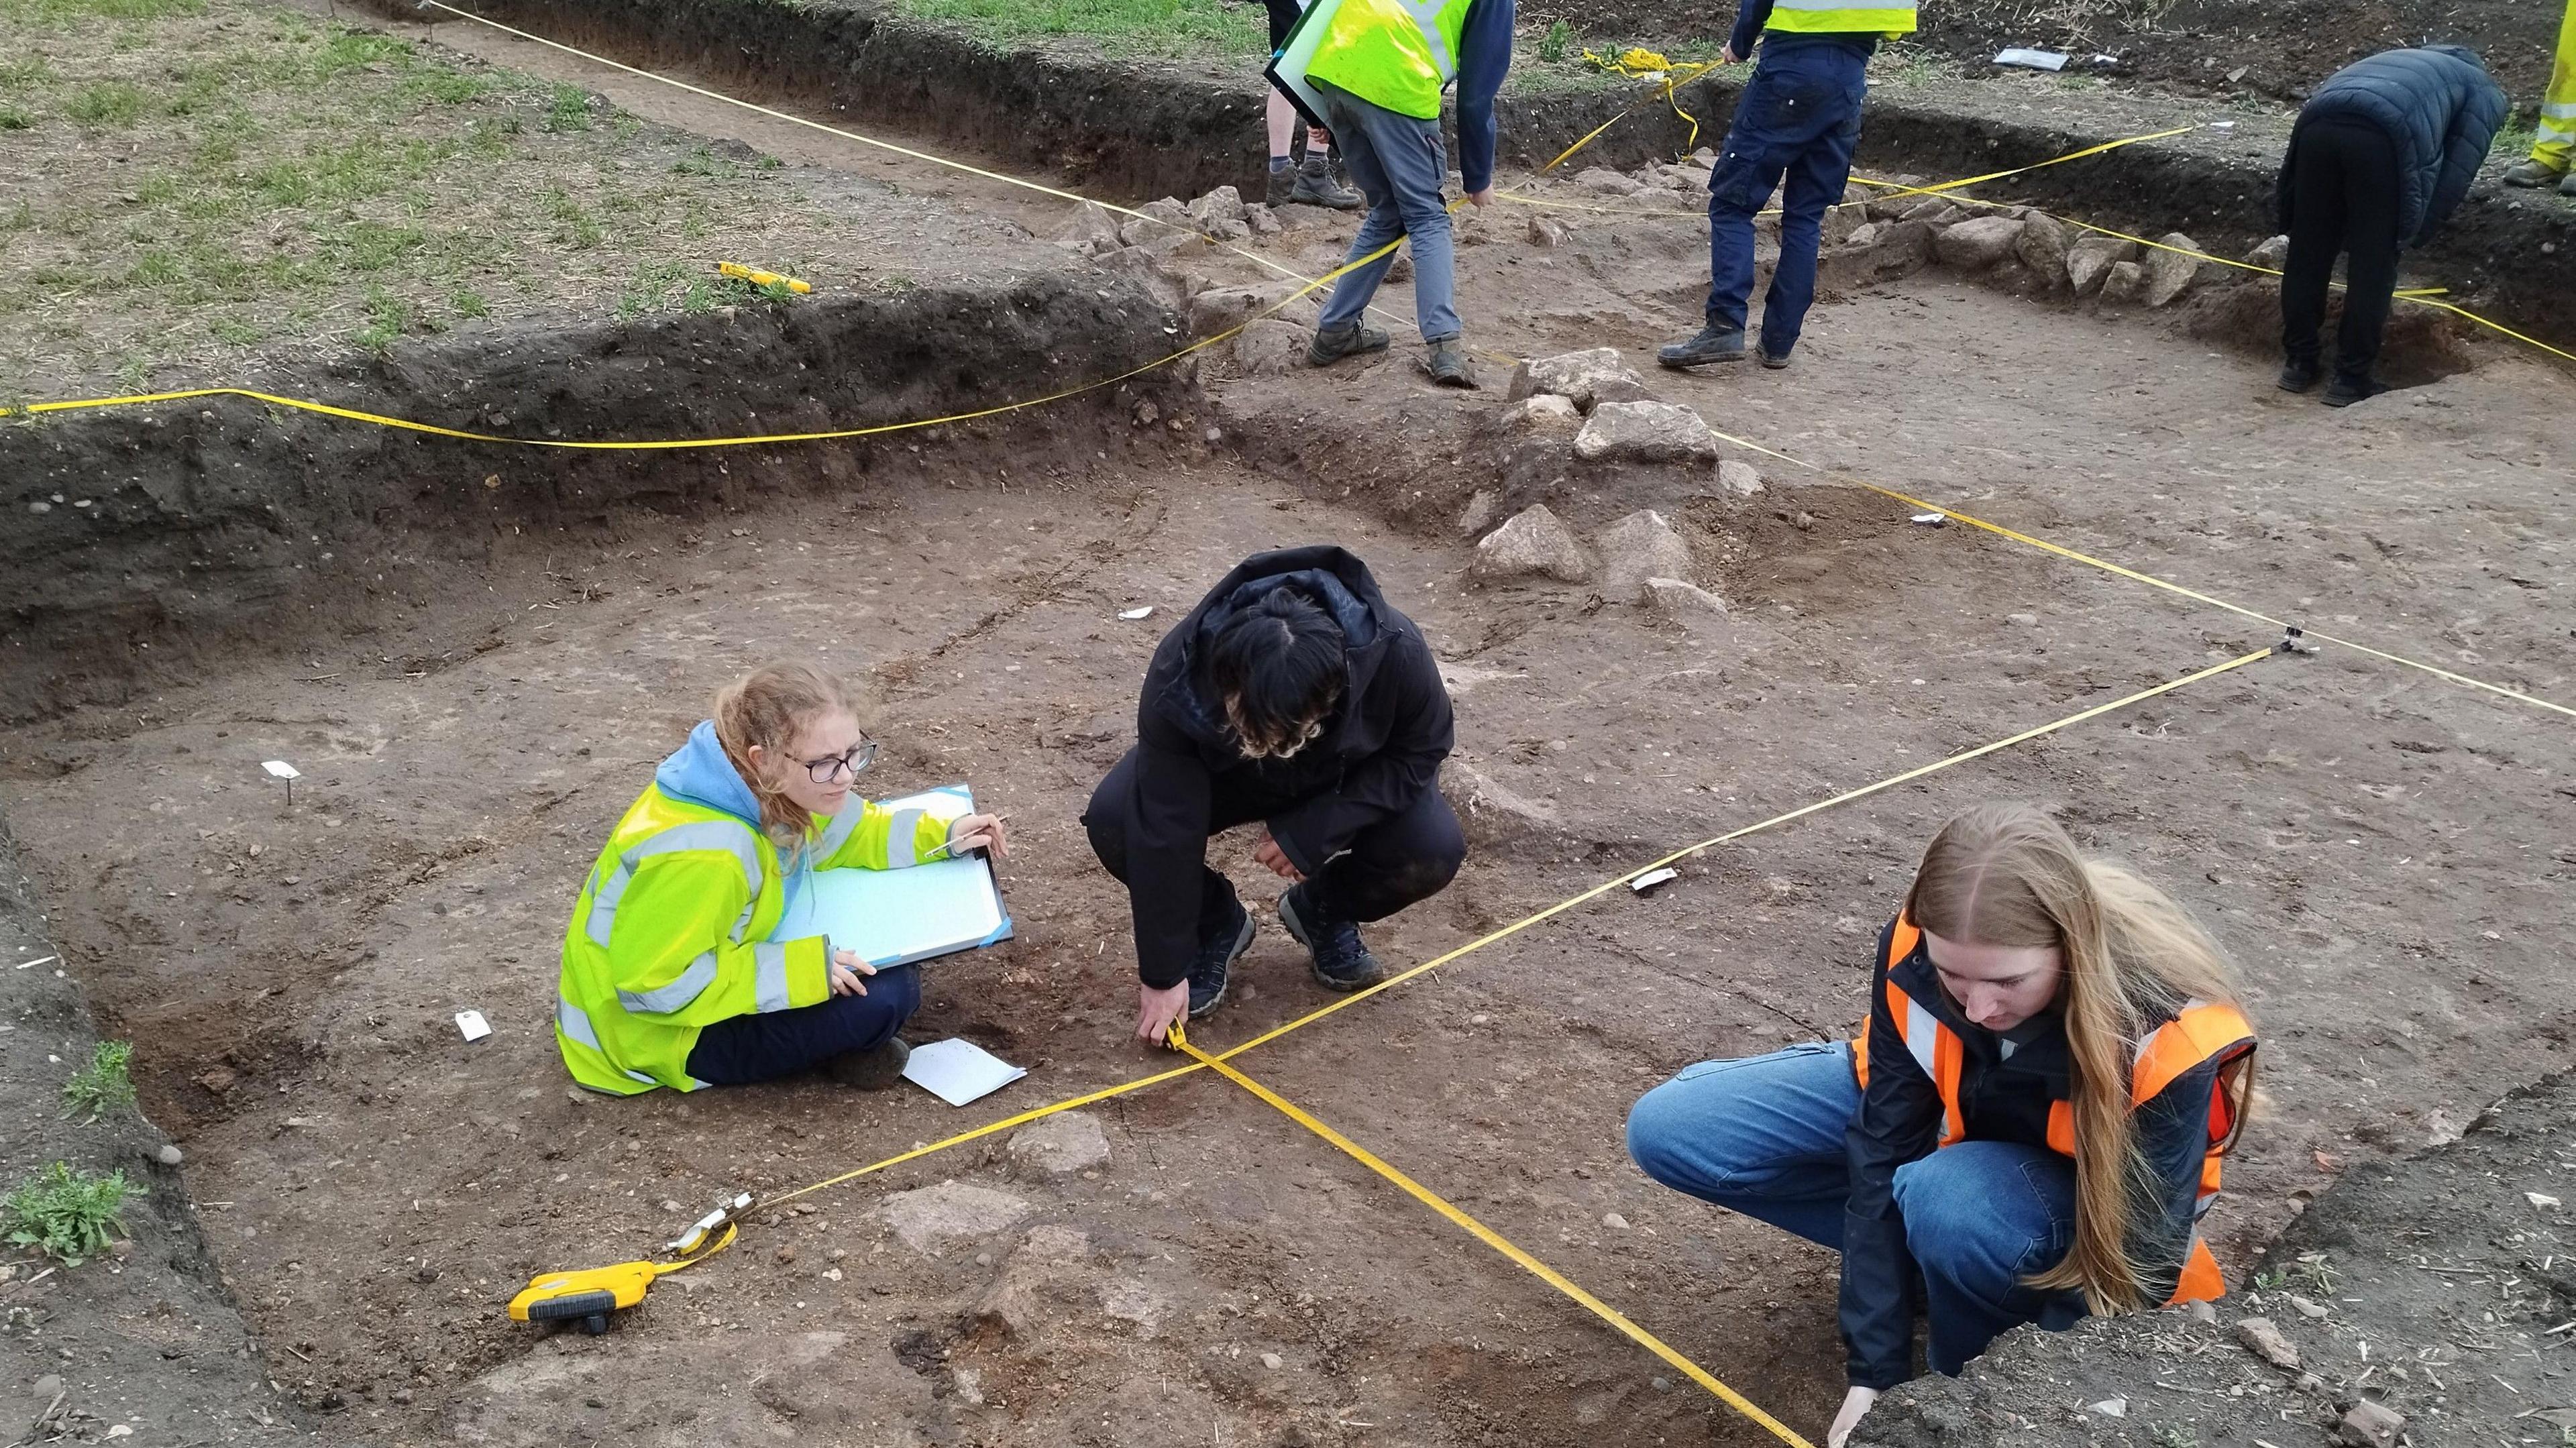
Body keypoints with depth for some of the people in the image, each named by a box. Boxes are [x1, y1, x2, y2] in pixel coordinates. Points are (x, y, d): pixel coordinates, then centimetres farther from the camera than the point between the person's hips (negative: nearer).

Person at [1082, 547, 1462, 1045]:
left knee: (1434, 850, -27)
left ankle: (1326, 910, 7)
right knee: (1114, 822, -28)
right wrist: (1163, 974, -25)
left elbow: (1419, 752, -20)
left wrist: (1312, 830, -31)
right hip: (1218, 773, 0)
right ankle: (1216, 924, 3)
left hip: (1347, 781, 1)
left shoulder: (1395, 653, -39)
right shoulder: (1178, 677, -39)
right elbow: (1165, 833, -32)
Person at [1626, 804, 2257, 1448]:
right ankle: (1918, 1252, 0)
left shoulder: (2166, 1035, -37)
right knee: (1670, 1131, -11)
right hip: (1950, 1118, 4)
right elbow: (1883, 1153, -23)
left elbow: (2134, 1259, -28)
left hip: (2089, 1195, -3)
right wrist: (1876, 1371, -26)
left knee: (1947, 1202, -40)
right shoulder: (1914, 955, -29)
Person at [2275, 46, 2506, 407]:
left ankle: (2298, 362, 24)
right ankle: (2351, 379, 12)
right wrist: (2407, 240, 22)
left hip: (2318, 124, 4)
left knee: (2307, 254, 16)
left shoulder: (2398, 62, 46)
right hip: (2384, 137, -4)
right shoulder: (2486, 93, 31)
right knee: (2373, 268, 7)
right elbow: (2454, 176, 16)